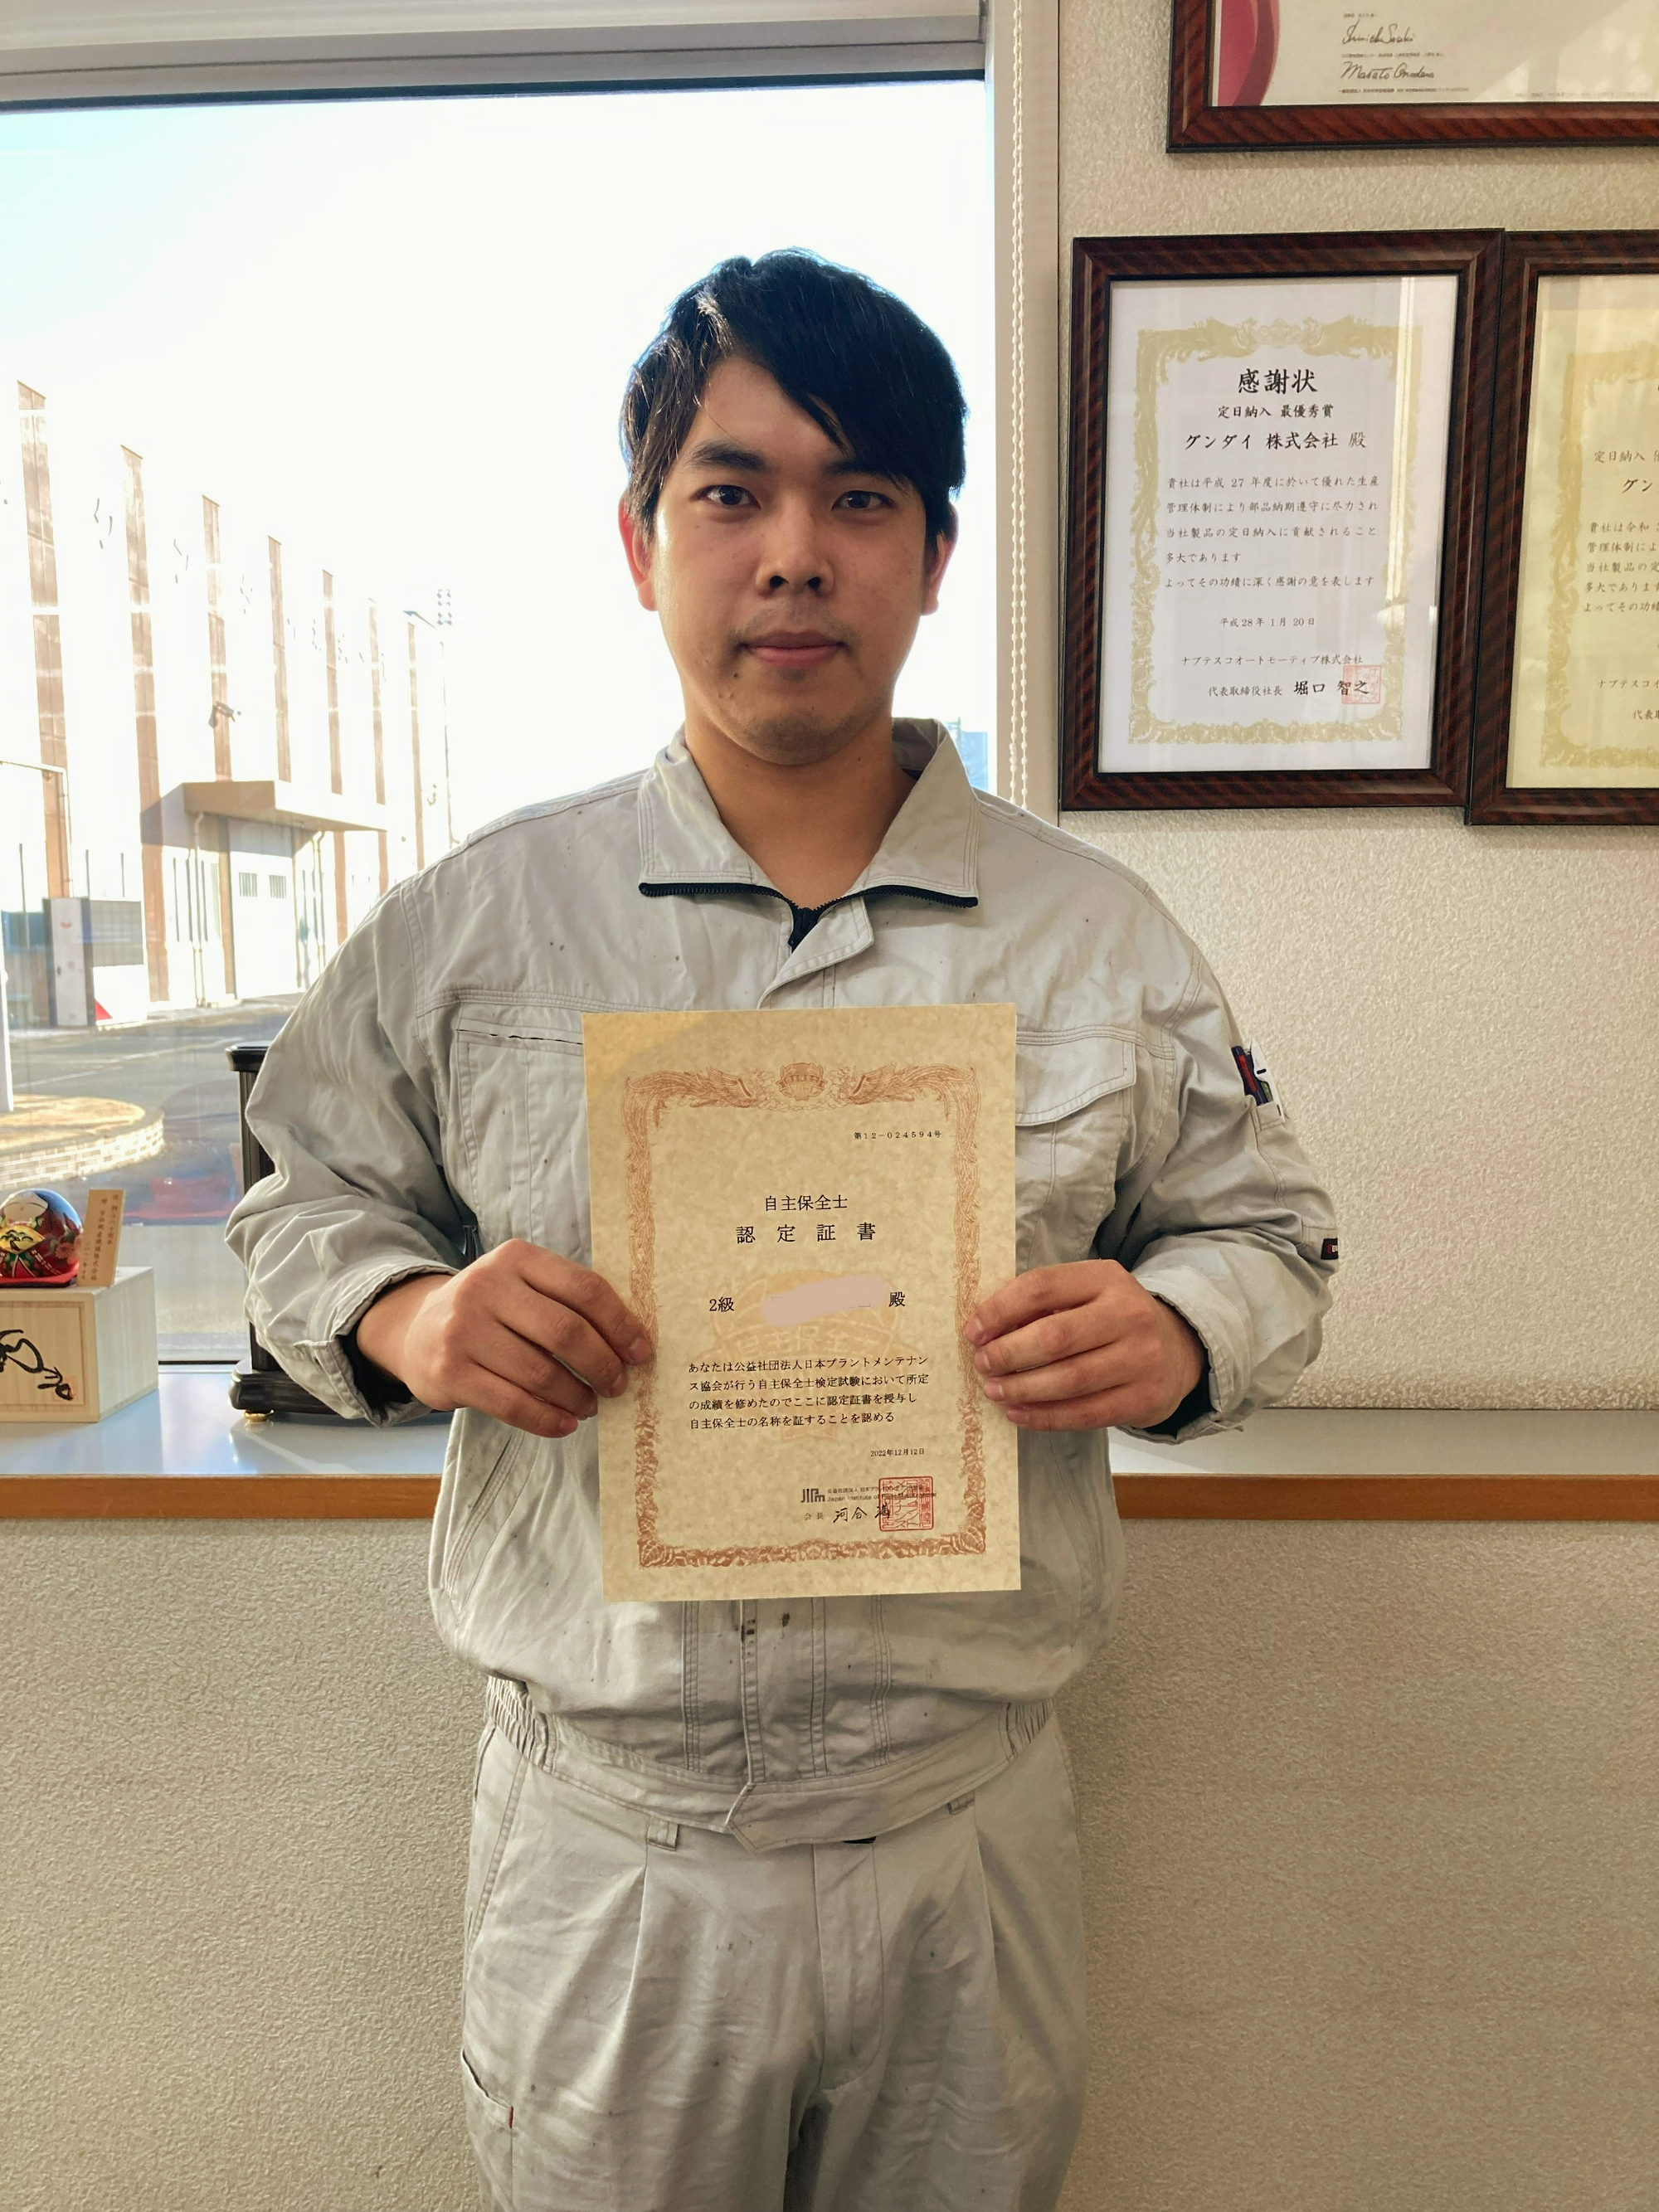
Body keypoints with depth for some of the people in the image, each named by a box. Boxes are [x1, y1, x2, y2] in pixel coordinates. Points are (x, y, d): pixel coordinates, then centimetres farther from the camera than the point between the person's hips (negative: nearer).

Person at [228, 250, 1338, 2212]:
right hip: (598, 1833, 0)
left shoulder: (1097, 937, -3)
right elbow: (308, 1206, 5)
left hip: (965, 1823, 1)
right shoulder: (473, 925, -4)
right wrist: (407, 1317, -16)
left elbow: (1268, 1234, 5)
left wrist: (1171, 1335, -17)